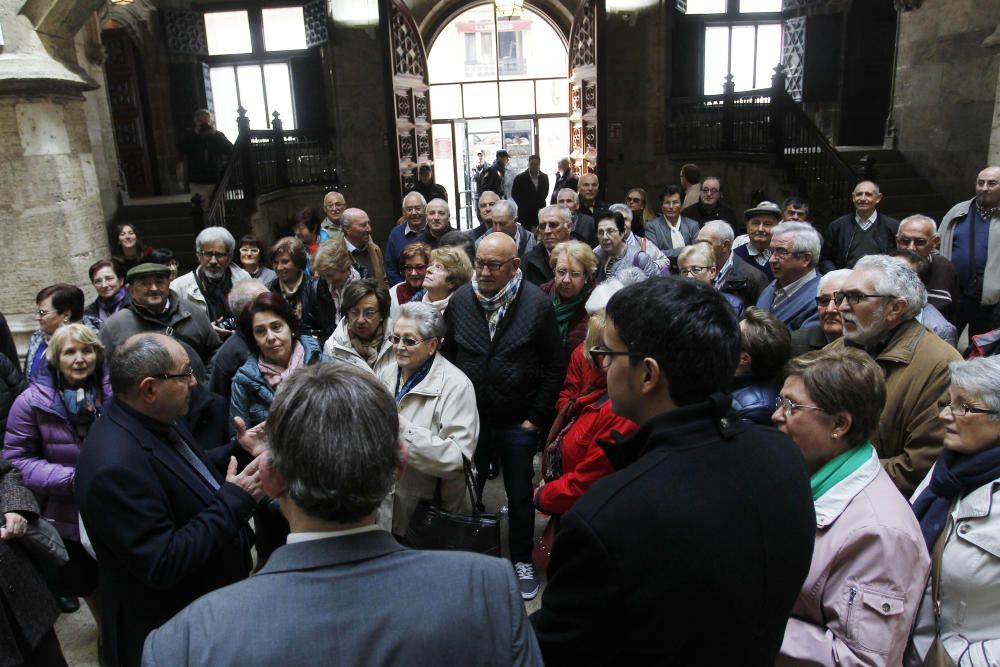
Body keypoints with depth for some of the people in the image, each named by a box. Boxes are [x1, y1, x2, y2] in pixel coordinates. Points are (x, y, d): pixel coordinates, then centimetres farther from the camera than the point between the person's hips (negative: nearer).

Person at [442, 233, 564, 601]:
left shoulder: (538, 303, -12)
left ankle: (522, 561, 33)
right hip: (470, 419, 2)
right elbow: (447, 354, 7)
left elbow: (555, 366, -6)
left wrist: (536, 417, -8)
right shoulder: (460, 300, -4)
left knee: (520, 495, 13)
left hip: (518, 422, -2)